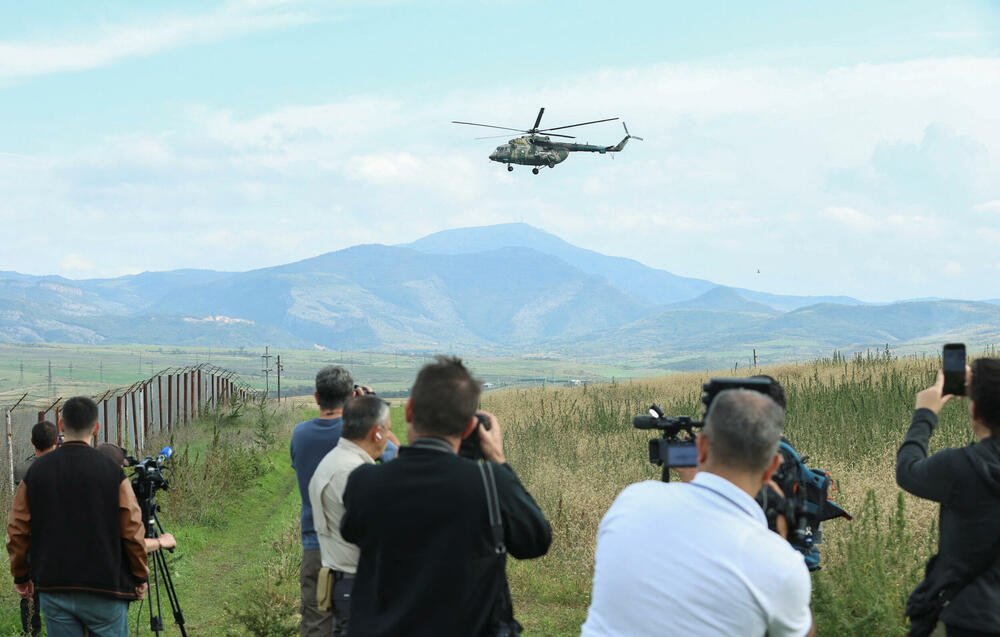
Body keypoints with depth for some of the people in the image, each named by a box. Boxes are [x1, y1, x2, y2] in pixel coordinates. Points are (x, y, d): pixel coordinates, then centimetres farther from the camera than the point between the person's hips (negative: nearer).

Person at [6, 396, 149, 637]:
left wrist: (21, 576, 17)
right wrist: (140, 577, 6)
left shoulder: (37, 470, 0)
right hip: (104, 590, -3)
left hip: (53, 591, 3)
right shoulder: (111, 471, -8)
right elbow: (132, 531, -8)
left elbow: (17, 530, 3)